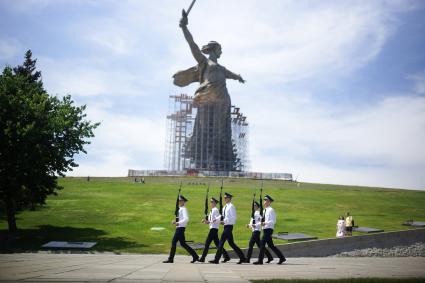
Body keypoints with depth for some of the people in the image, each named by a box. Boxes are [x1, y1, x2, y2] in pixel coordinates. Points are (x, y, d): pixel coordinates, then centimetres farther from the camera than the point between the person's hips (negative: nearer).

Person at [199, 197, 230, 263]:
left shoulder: (215, 210, -12)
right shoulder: (212, 210, 18)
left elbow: (219, 218, -21)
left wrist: (209, 222, -20)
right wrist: (207, 221, 6)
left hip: (214, 228, -10)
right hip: (212, 228, 10)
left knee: (207, 243, -7)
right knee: (217, 243, 11)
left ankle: (202, 258, -2)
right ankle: (226, 257, 15)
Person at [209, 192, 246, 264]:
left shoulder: (231, 207, -12)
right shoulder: (225, 207, 16)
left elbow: (233, 218, -18)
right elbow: (223, 216, 22)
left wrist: (224, 222, -19)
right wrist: (221, 221, 3)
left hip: (228, 226, -9)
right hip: (226, 226, 9)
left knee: (221, 242, -8)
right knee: (231, 243, 11)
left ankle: (216, 259, -3)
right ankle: (242, 258, 17)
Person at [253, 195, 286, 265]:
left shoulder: (271, 210, -10)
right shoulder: (265, 210, 17)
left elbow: (273, 221, -16)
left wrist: (265, 223, -27)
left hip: (268, 230, -9)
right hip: (265, 230, 9)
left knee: (262, 243, -9)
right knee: (271, 245, 11)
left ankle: (260, 260, -4)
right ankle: (282, 258, 18)